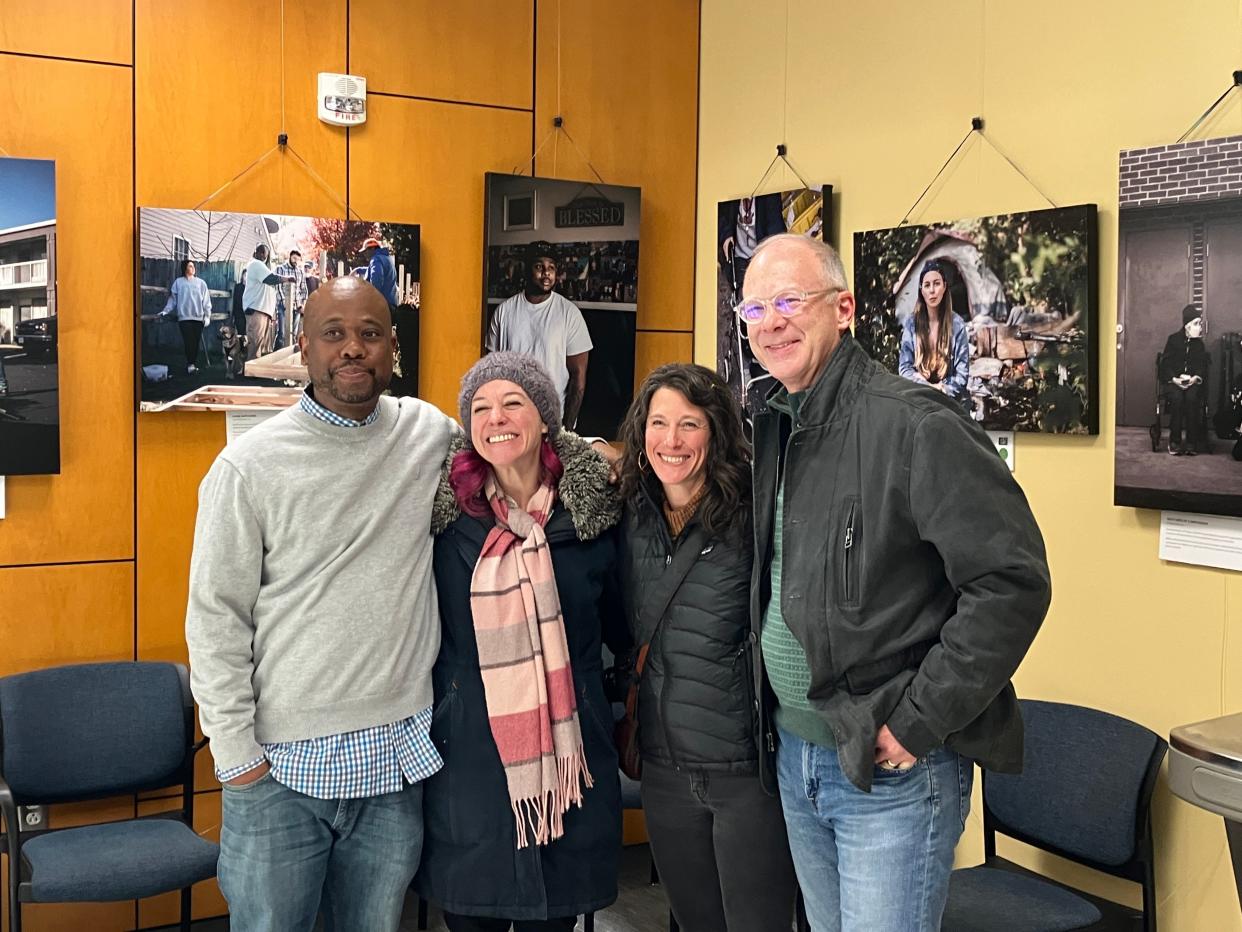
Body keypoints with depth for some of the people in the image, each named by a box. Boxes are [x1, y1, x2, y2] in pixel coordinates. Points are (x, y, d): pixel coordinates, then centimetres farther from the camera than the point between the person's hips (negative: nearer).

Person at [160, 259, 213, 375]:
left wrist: (207, 316, 1)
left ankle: (192, 364, 9)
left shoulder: (201, 283, 10)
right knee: (188, 341, -11)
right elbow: (172, 299, 8)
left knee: (196, 342, 1)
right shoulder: (178, 282, 7)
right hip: (184, 317, -2)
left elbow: (206, 301, 8)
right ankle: (190, 364, -11)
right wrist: (166, 311, -2)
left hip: (198, 317, 2)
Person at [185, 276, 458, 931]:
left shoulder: (431, 434, 3)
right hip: (281, 763, -2)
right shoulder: (249, 465, -7)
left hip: (397, 754, 3)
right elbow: (215, 618, -4)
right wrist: (235, 748, -7)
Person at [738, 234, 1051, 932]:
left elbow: (1014, 581, -23)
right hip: (795, 754, 8)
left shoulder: (916, 424, -18)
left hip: (893, 769, -7)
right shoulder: (774, 429, 7)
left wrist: (917, 723, -19)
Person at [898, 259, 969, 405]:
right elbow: (904, 368, 0)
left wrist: (941, 391, -15)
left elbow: (962, 373, -1)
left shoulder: (957, 324, -1)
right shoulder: (910, 323, 2)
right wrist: (931, 388, -13)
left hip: (951, 397, -1)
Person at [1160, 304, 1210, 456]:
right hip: (1172, 380, -2)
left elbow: (1202, 365, 8)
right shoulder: (1173, 339, 4)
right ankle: (1174, 441, -27)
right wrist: (1174, 379, -17)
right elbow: (1165, 363, -1)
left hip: (1193, 381, 2)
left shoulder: (1199, 343, 12)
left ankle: (1191, 442, -29)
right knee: (1177, 397, -34)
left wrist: (1196, 378, -14)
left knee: (1192, 397, -33)